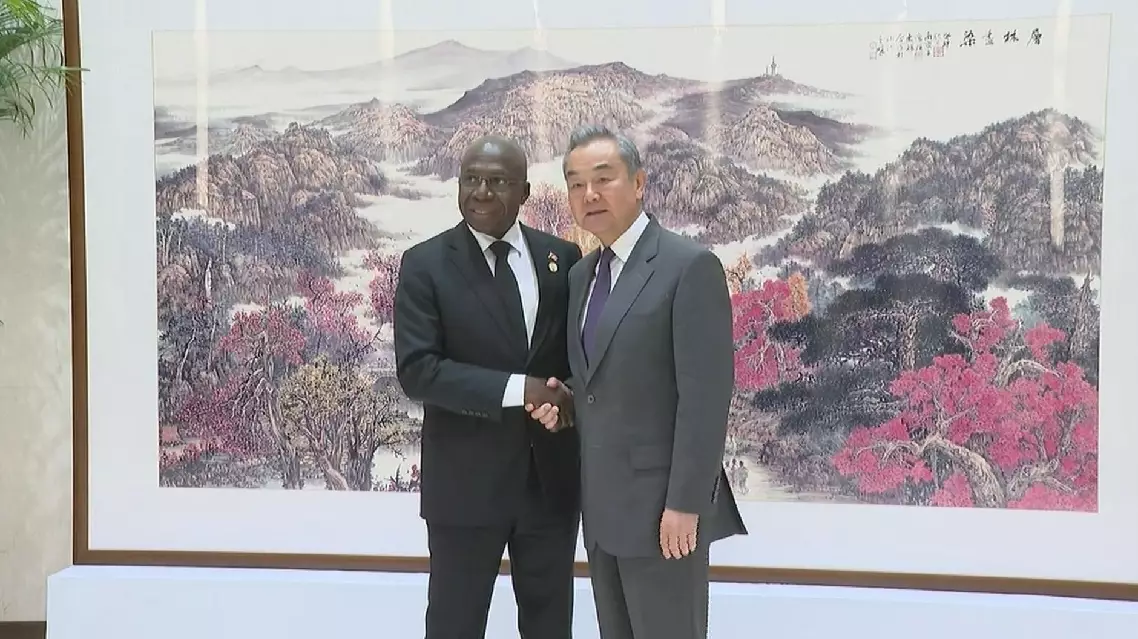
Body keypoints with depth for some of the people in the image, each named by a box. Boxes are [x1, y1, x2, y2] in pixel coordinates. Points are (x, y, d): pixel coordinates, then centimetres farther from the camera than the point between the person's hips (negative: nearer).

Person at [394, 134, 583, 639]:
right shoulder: (425, 265, -6)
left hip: (552, 476, 3)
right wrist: (515, 389, -21)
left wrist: (569, 397, -11)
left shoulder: (563, 257, 3)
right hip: (466, 481, -3)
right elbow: (416, 370, -14)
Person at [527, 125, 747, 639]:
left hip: (661, 502, -7)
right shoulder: (582, 274, 12)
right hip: (602, 501, 8)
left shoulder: (691, 266, -12)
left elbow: (705, 394, -17)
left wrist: (685, 503, -19)